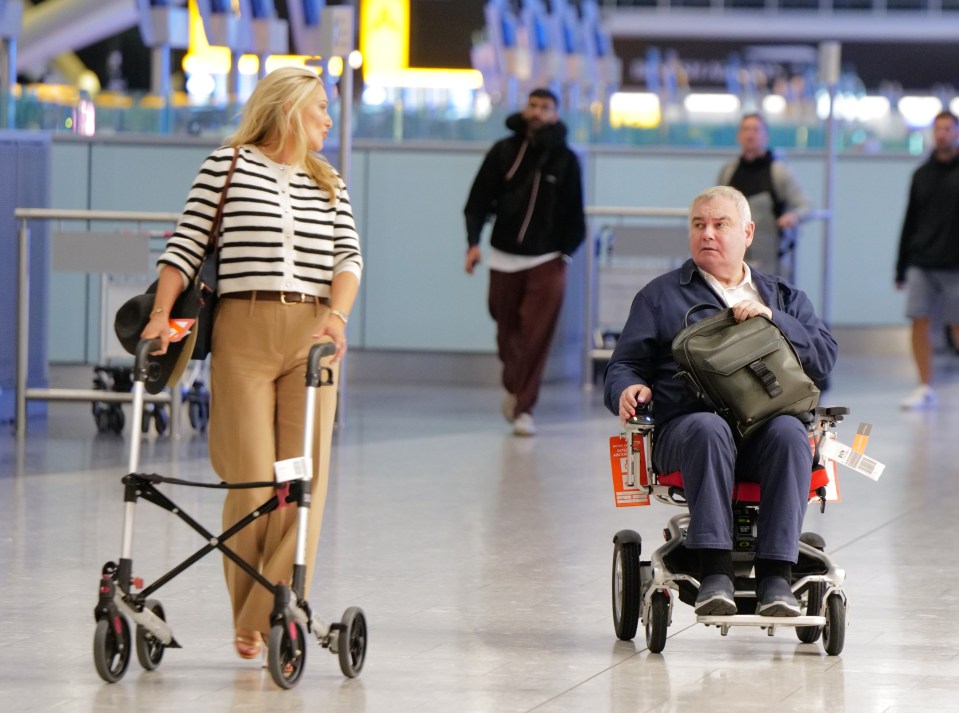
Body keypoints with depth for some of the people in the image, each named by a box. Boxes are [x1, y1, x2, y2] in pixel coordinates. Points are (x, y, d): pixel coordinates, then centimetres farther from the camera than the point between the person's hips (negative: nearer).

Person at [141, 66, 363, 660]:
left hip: (313, 334, 3)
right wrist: (162, 313, -8)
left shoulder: (329, 184, 18)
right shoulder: (227, 165, 6)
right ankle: (247, 617, 7)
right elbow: (187, 244, 3)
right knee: (249, 479, -5)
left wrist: (337, 316, -11)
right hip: (243, 330, -3)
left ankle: (273, 616, -4)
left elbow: (348, 256, 7)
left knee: (305, 478, -6)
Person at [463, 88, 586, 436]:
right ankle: (513, 386, 38)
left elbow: (574, 214, 4)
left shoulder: (565, 159, 0)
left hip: (546, 260, -2)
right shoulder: (503, 152, 1)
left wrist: (565, 253, -4)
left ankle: (523, 408, -7)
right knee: (507, 332, 12)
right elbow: (478, 200, 0)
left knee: (536, 338, -10)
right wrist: (474, 241, -11)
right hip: (504, 257, 2)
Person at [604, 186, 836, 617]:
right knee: (708, 429, -39)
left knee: (790, 433, -36)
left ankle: (776, 577, -40)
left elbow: (824, 357, 13)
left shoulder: (783, 297, 27)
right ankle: (714, 573, -46)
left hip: (766, 423, 1)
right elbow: (625, 363, 18)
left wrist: (773, 320, -3)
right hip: (685, 424, -1)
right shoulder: (661, 296, 24)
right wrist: (629, 389, -7)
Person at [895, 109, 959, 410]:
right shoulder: (922, 175, 10)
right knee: (919, 323, -1)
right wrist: (901, 268, 12)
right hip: (921, 263, 4)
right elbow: (910, 222, 13)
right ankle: (925, 389, 7)